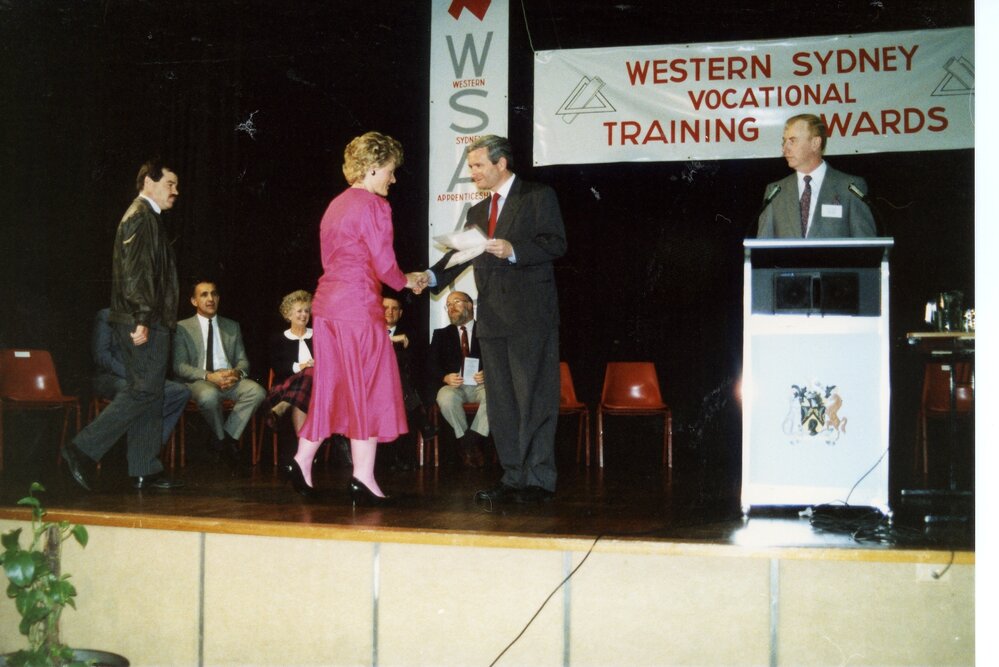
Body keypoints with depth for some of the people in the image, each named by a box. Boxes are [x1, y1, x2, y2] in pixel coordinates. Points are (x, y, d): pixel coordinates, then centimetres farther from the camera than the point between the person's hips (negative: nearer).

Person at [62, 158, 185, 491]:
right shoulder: (140, 215, -9)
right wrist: (141, 319, -23)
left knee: (148, 394, 9)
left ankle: (146, 471, 11)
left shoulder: (145, 217, 23)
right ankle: (83, 450, -10)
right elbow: (135, 271, -18)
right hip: (144, 322, -11)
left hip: (145, 322, 11)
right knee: (144, 391, -11)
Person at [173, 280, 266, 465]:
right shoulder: (182, 328, 7)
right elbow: (179, 366, -3)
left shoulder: (232, 327, 20)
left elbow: (243, 360, 16)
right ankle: (222, 438, -12)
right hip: (199, 381, -3)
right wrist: (209, 376, -19)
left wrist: (237, 373, -11)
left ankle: (227, 437, -17)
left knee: (257, 391, -29)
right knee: (209, 395, -40)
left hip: (229, 379, 3)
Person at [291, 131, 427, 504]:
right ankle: (363, 479, 2)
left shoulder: (336, 205, 16)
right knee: (368, 390, -1)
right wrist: (407, 281, 8)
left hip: (326, 305, 8)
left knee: (331, 387, 15)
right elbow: (385, 266, -13)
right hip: (358, 308, -8)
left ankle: (303, 460, 16)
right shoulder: (374, 206, -9)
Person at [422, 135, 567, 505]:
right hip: (492, 317, 7)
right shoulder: (478, 212, 21)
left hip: (530, 314, -7)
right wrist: (432, 276, -5)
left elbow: (555, 243, -10)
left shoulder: (538, 197, 0)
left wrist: (513, 251, -23)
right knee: (500, 400, 8)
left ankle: (539, 479, -1)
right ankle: (513, 478, 15)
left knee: (533, 397, -5)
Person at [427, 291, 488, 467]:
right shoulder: (441, 335, 21)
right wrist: (445, 377, -13)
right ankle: (468, 443, -18)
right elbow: (431, 366, 10)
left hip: (481, 384, -1)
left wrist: (488, 374, -17)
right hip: (453, 385, 1)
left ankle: (471, 440, -27)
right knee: (446, 398, -36)